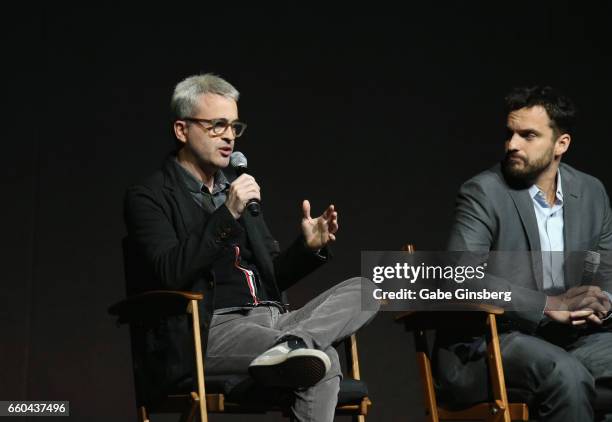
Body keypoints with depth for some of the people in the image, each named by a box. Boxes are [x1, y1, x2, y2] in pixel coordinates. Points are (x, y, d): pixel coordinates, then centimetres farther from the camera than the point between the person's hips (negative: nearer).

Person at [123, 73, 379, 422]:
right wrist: (228, 214, -20)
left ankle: (291, 345, -35)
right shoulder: (149, 197, 1)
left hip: (271, 318, 8)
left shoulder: (236, 186, 23)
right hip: (211, 331, -8)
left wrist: (309, 246, 2)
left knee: (364, 291, -18)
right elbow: (171, 274, -15)